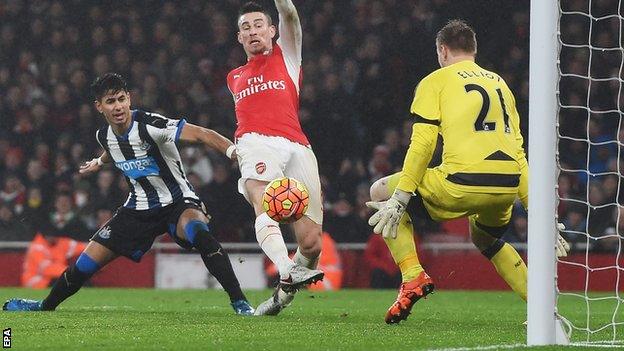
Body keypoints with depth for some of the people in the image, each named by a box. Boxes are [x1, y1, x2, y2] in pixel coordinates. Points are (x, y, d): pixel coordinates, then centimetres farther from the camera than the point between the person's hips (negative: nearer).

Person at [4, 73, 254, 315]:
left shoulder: (149, 125, -24)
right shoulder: (105, 136, -2)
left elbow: (202, 135, -33)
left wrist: (235, 152, -48)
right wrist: (99, 162, 47)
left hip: (177, 203, -6)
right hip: (139, 209, 6)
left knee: (197, 232, -41)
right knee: (88, 261, 5)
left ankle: (239, 301, -36)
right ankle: (46, 306, 32)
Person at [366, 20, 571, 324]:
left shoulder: (435, 81, 10)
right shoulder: (499, 83, 26)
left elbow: (422, 144, -2)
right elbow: (518, 152, 24)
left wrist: (398, 199, -1)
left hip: (463, 183, -6)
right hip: (507, 187, 6)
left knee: (381, 192, 16)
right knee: (485, 239, 37)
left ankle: (413, 277, -1)